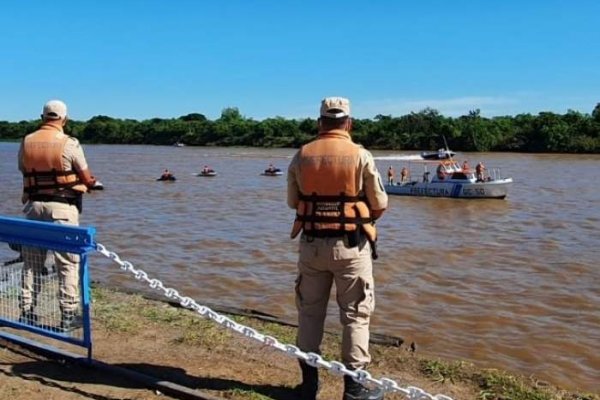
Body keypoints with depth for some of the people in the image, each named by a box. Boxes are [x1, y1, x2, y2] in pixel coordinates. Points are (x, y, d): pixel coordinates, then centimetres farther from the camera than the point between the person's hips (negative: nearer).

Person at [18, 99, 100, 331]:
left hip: (33, 205, 5)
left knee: (31, 263, 13)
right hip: (62, 207, -4)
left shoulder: (26, 142, 4)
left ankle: (27, 313, 19)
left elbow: (25, 173, 10)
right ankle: (68, 315, 4)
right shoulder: (69, 144, -9)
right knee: (68, 263, 3)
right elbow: (88, 181, -5)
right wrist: (92, 182, 18)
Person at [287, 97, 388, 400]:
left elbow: (293, 201, 9)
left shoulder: (301, 156, -1)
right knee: (355, 315, 9)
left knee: (310, 312, 15)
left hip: (311, 244, 3)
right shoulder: (360, 156, -9)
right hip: (350, 246, -3)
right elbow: (380, 204, -4)